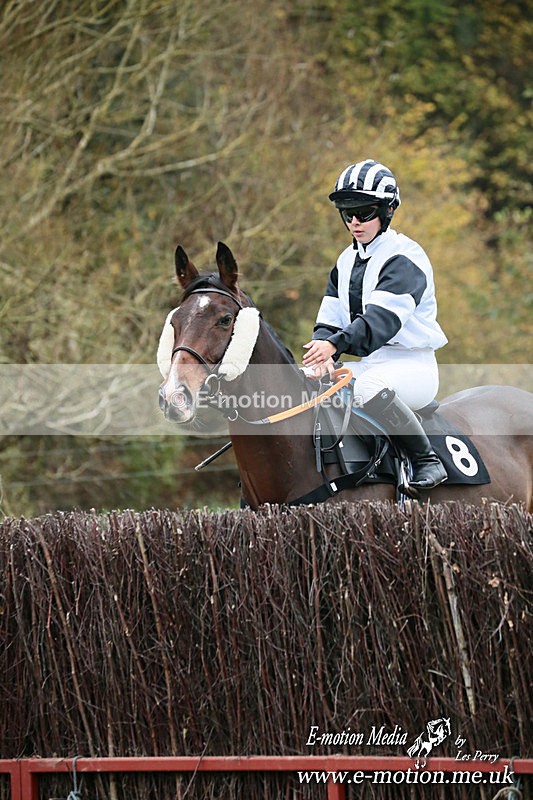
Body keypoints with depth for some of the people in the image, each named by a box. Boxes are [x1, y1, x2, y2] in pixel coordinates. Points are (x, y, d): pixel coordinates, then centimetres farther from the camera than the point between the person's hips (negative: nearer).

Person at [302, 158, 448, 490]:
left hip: (410, 365, -8)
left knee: (369, 388, -39)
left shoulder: (404, 258, -12)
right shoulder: (347, 261, 15)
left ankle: (427, 460, -25)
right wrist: (322, 350, -16)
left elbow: (382, 318, -26)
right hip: (368, 362, 8)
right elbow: (330, 318, 8)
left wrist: (337, 344, -40)